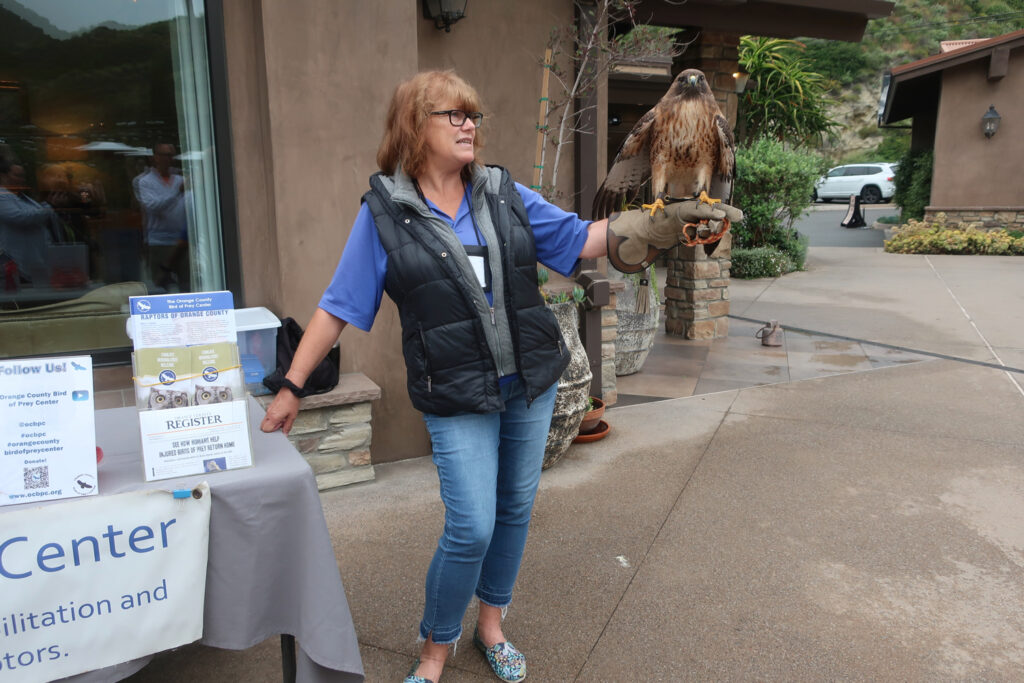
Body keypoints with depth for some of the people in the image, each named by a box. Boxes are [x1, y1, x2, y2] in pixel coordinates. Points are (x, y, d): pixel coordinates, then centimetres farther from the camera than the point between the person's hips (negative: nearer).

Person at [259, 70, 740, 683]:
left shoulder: (504, 194, 4)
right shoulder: (385, 211, -4)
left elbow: (581, 240, 6)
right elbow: (339, 308, -2)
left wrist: (667, 222, -4)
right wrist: (292, 388, -2)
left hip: (532, 381, 4)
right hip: (457, 398, -4)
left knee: (516, 509, 14)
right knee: (472, 528, -6)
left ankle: (491, 621, 39)